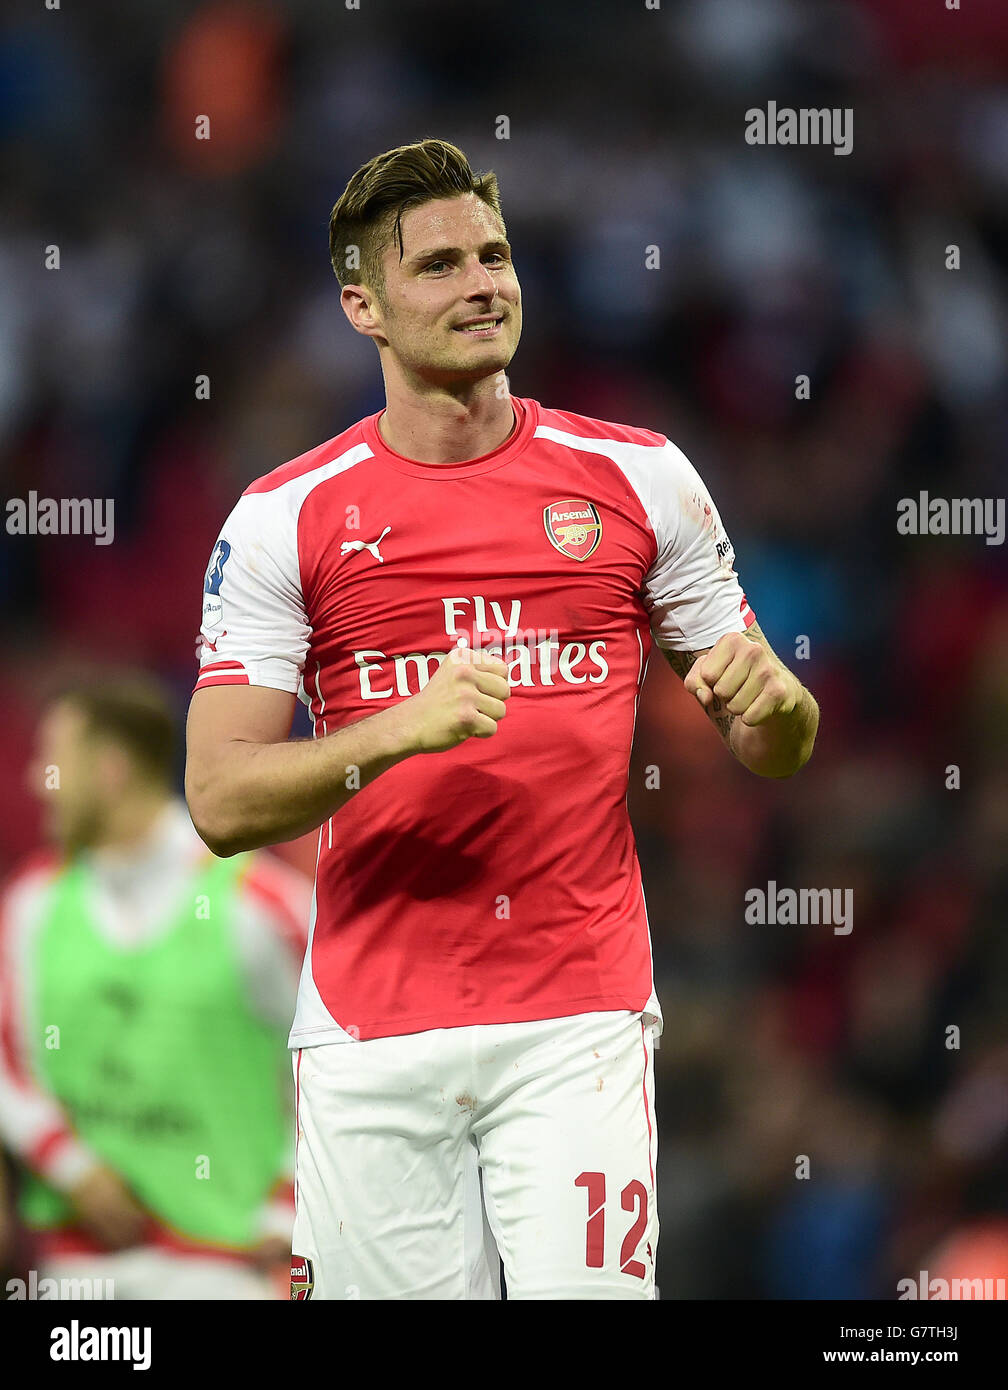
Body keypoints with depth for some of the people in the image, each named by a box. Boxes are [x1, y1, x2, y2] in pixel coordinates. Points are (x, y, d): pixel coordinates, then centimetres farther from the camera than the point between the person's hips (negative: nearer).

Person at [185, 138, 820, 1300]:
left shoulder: (638, 478, 6)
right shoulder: (285, 517, 2)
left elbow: (778, 748, 13)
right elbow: (221, 805, -5)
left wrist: (766, 699, -12)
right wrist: (402, 729, -21)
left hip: (579, 1021, 0)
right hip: (372, 1035, 0)